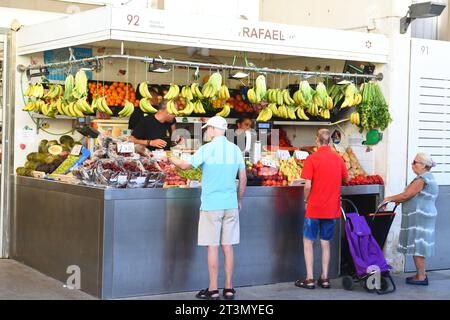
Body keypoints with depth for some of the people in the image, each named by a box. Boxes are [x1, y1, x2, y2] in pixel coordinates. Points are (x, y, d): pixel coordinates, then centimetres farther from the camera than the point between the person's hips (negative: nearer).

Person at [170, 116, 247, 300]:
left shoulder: (207, 149, -8)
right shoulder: (235, 149, 7)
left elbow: (186, 165, 0)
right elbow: (243, 178, 10)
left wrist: (173, 160, 20)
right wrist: (239, 200, 21)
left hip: (211, 205, -4)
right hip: (231, 205, 4)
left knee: (213, 247, 0)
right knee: (228, 247, 8)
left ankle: (213, 290, 4)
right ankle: (229, 288, 12)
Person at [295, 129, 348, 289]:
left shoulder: (312, 159, -12)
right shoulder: (338, 158, 2)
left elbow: (307, 186, -16)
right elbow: (345, 179, 17)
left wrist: (306, 200, 0)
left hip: (315, 208, -4)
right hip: (332, 209, 4)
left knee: (308, 242, 7)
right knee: (325, 243, 13)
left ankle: (310, 279, 5)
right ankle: (325, 278, 15)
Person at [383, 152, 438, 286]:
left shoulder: (422, 179, -17)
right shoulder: (428, 177, 16)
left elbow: (406, 195, -19)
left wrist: (389, 199, -8)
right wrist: (397, 200, 16)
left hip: (420, 218, -10)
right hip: (421, 216, 10)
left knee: (417, 247, -4)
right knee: (418, 246, 14)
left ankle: (421, 277, 0)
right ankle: (421, 274, 19)